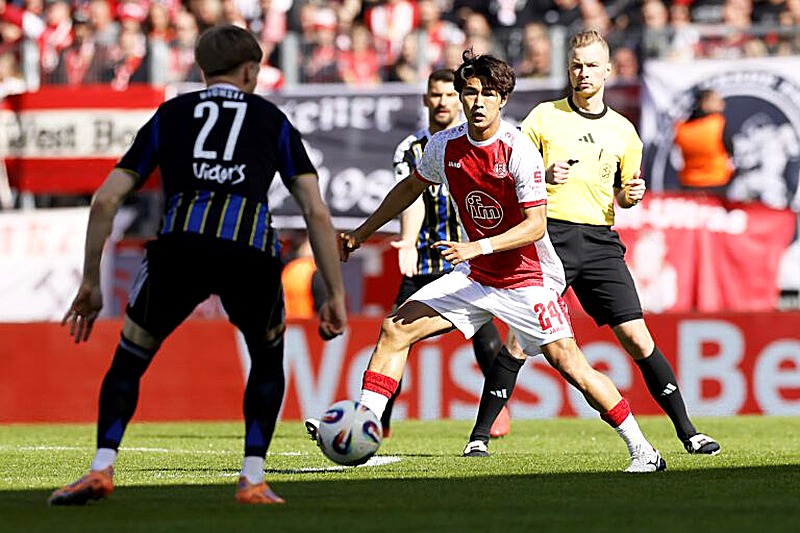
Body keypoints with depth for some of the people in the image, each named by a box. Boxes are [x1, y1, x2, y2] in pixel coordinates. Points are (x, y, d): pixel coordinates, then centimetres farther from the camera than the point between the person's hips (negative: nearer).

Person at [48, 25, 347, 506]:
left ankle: (102, 468, 1)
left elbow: (106, 201, 22)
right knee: (268, 361, 27)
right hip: (253, 247, 0)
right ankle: (253, 480, 15)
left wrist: (91, 285, 28)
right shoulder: (271, 119, 27)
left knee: (129, 361, 20)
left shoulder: (171, 115, 28)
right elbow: (317, 212, 18)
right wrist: (336, 296, 22)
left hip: (182, 240, 0)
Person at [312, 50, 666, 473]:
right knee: (396, 329, -6)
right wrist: (361, 234, 20)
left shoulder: (518, 150, -19)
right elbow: (411, 187, 17)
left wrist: (480, 247, -33)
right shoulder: (445, 146, -3)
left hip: (530, 279, -5)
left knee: (567, 361, -14)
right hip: (475, 277, 6)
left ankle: (642, 450, -5)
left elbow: (536, 225, -22)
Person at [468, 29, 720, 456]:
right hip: (551, 234, -2)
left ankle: (687, 432, 1)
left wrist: (631, 194, -1)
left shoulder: (623, 131, 13)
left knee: (636, 337, -4)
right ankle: (480, 434, 1)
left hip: (600, 242, 2)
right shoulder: (544, 116, 6)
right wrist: (544, 177, -13)